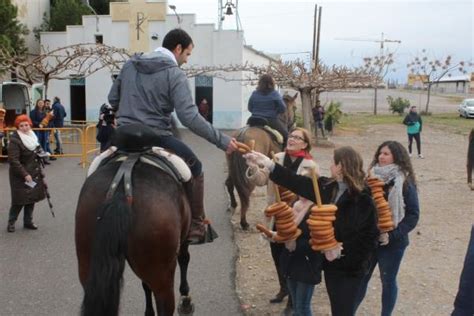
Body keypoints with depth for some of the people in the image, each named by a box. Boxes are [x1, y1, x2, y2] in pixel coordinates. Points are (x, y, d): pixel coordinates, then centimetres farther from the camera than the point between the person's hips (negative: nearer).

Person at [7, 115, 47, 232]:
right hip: (20, 176, -7)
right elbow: (13, 161, -21)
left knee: (32, 198, 11)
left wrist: (42, 154, 6)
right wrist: (25, 174, -23)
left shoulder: (32, 136, 8)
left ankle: (28, 221, 25)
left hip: (34, 174, 7)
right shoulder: (14, 140, -17)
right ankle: (11, 222, 15)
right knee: (19, 200, -3)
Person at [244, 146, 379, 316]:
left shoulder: (362, 198, -18)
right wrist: (269, 165, 2)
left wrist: (343, 251, -18)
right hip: (331, 263, 6)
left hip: (351, 267, -6)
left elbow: (369, 235, -17)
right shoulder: (327, 186, 0)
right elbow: (297, 183, 3)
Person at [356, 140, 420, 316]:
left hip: (391, 242, -4)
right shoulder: (372, 177, 3)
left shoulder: (405, 183, -10)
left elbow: (413, 215, -12)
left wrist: (393, 234, -20)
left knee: (388, 281, 12)